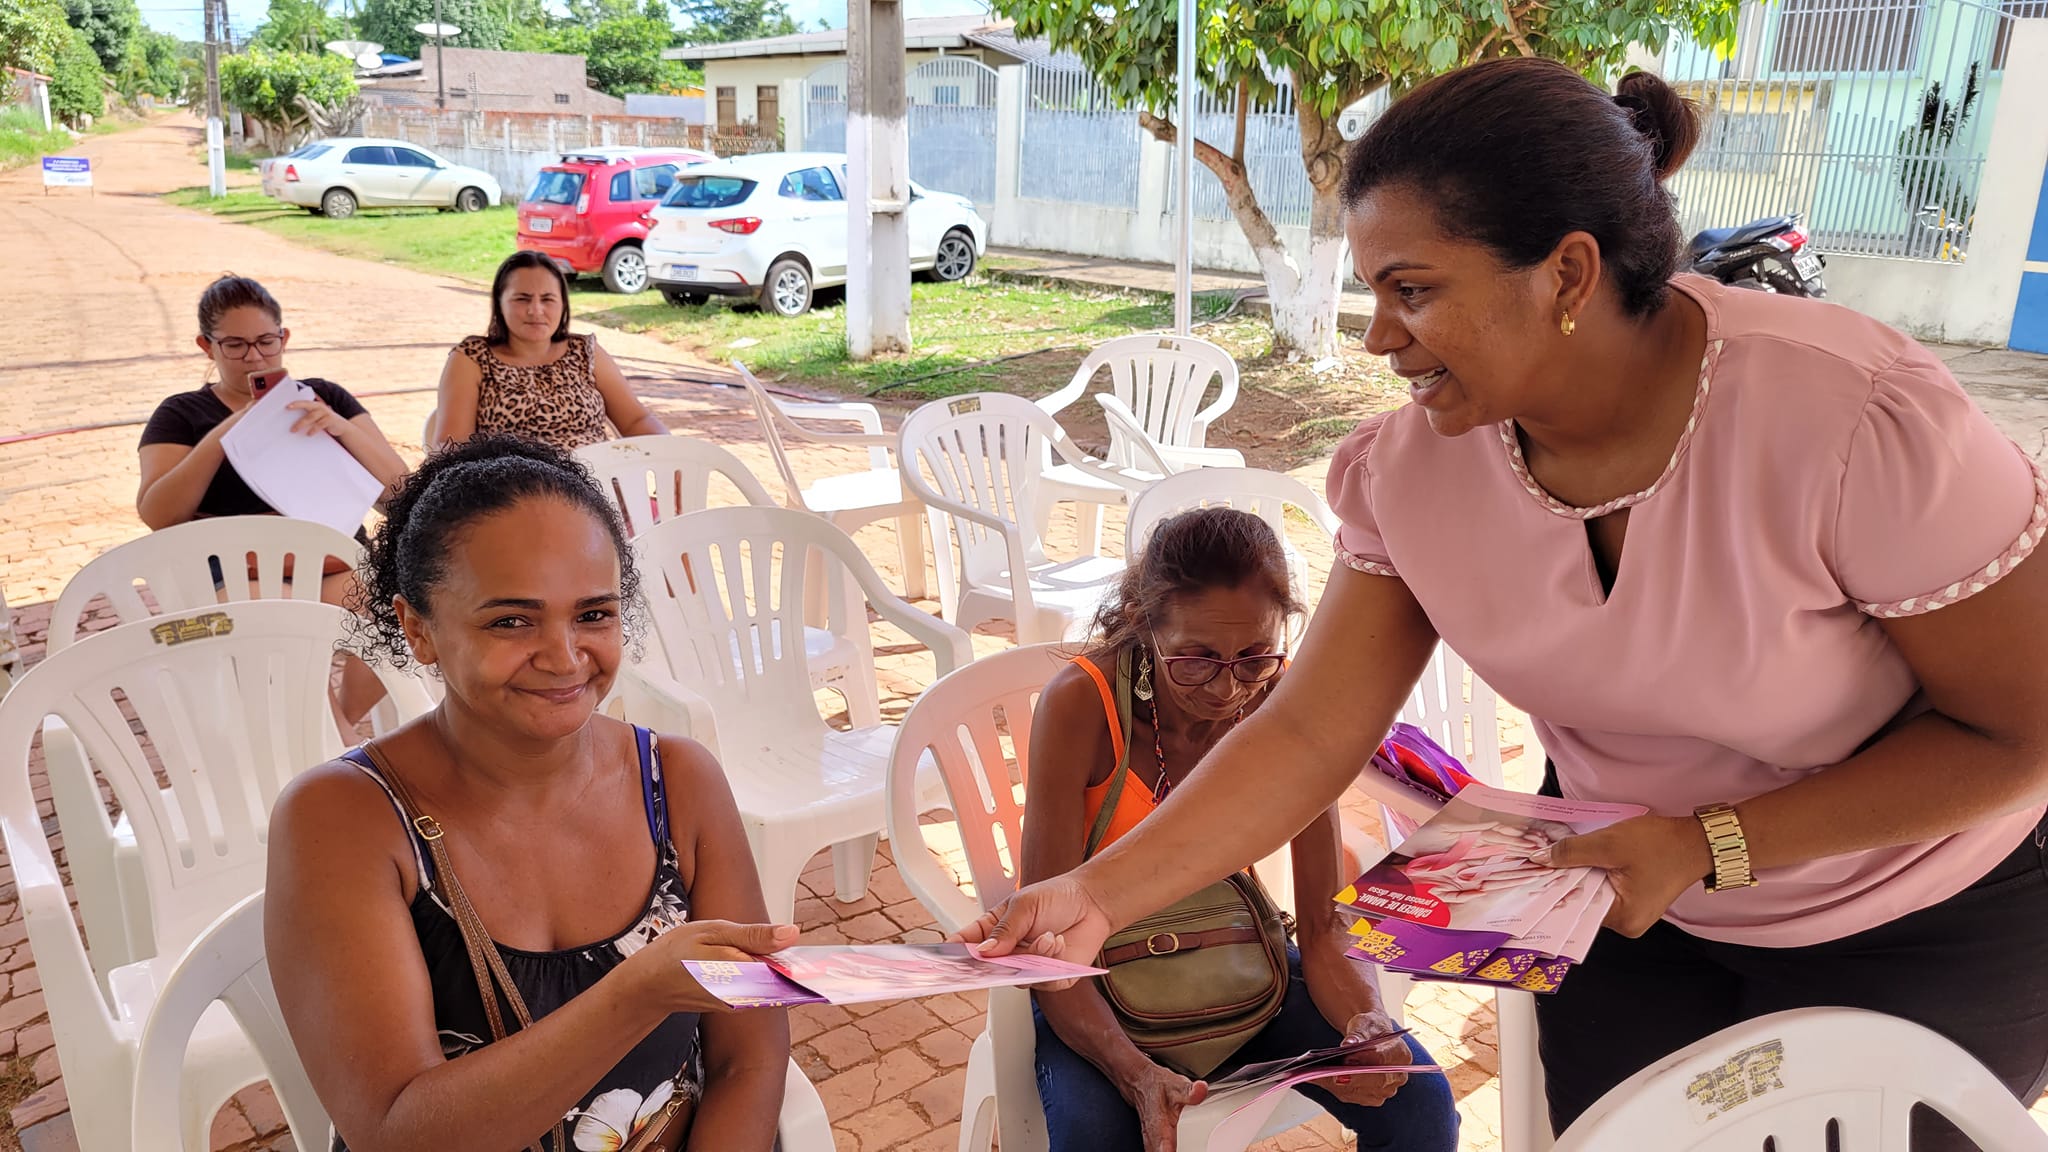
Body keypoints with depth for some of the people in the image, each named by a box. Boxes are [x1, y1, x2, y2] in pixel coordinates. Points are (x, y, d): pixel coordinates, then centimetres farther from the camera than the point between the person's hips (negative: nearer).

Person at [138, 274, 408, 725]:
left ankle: (338, 722, -6)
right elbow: (157, 515, -3)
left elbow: (398, 485, 5)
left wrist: (341, 428, -12)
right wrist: (225, 433, -12)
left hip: (336, 566, 1)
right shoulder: (182, 415, 14)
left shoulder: (324, 398, 17)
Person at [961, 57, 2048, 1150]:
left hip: (1920, 929, -2)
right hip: (1626, 887, 3)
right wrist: (1094, 893, -25)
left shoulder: (1857, 421, -32)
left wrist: (1710, 843, -26)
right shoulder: (1413, 466, -19)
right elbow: (1304, 737, -16)